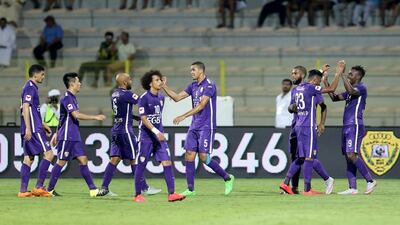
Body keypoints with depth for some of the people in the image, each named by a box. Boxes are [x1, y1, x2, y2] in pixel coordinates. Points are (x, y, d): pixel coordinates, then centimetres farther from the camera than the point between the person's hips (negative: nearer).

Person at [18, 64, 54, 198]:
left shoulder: (32, 88, 20)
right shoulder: (30, 88, -10)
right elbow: (25, 108, -19)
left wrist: (42, 125, 30)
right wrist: (28, 128, -24)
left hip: (29, 130, 10)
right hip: (32, 129, -10)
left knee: (28, 159, 7)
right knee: (48, 154, -9)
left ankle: (23, 190, 4)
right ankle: (39, 187, -12)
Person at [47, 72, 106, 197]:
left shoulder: (72, 98, 16)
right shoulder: (66, 98, -13)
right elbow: (76, 115, -23)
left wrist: (57, 134, 27)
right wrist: (96, 117, -18)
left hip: (75, 137, 9)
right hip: (66, 137, -9)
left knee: (83, 160, 2)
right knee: (61, 162, -3)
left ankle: (92, 189, -1)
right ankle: (49, 190, 5)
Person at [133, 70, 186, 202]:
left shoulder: (161, 98, 10)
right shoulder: (144, 98, -11)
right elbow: (143, 118, -16)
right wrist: (156, 131, -25)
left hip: (159, 136, 6)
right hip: (146, 136, -6)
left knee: (167, 162, -7)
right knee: (141, 165, 2)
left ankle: (171, 194, -11)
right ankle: (138, 195, 12)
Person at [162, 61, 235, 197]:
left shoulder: (209, 85, -12)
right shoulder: (193, 86, 13)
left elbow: (201, 106, -20)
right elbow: (177, 97, 15)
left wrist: (184, 116, -23)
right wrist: (164, 86, 4)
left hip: (206, 126, -8)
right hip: (194, 127, 8)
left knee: (204, 157, -11)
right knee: (189, 156, -1)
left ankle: (227, 178, 7)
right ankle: (190, 189, 3)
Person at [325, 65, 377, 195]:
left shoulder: (361, 88, -6)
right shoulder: (350, 91, 21)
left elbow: (351, 91, -26)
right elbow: (334, 98, 24)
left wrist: (342, 75, -22)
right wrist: (326, 83, 17)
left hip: (355, 126, -9)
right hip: (346, 127, 9)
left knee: (352, 155, -18)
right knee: (348, 157, 5)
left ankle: (370, 181, -12)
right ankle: (352, 188, 4)